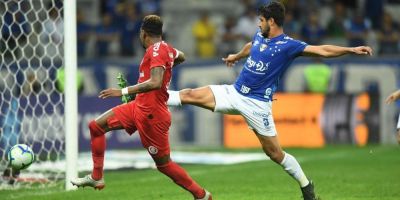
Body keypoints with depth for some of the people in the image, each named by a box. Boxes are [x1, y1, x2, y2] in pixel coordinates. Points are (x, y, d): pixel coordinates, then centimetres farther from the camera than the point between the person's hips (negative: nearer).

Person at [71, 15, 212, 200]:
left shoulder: (156, 51, -18)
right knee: (96, 126, 7)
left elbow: (155, 83, -32)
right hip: (139, 107, 10)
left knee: (163, 164, -1)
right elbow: (181, 57, 32)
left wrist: (123, 91, -31)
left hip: (151, 115, -10)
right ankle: (96, 178, 12)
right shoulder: (166, 49, 9)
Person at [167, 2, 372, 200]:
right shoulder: (259, 36, 7)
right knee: (190, 95, -6)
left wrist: (351, 50, -33)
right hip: (234, 92, 6)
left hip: (257, 103, -6)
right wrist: (236, 56, 52)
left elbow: (322, 50, -21)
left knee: (275, 153, 0)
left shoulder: (288, 45, -14)